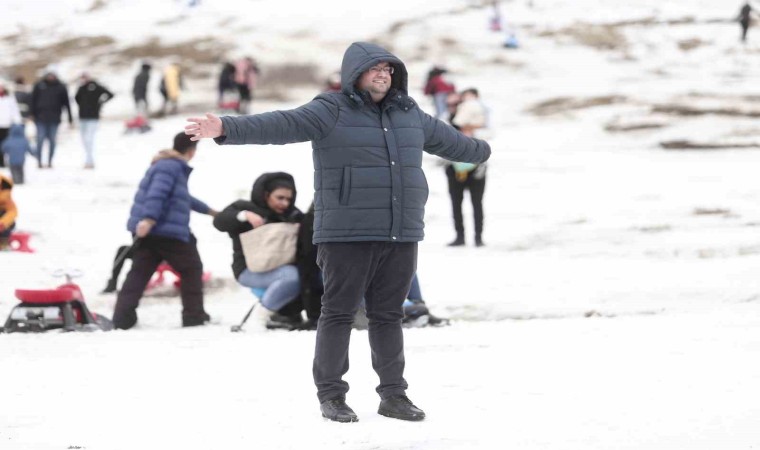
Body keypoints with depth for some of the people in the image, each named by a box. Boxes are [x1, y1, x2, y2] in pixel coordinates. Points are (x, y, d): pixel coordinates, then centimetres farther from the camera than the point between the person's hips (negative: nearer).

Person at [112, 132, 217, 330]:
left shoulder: (170, 165, 25)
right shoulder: (171, 167, -10)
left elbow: (184, 198, 41)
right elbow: (156, 194, -26)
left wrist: (209, 211, 53)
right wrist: (148, 219, -39)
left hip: (147, 231, 10)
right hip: (167, 232, -10)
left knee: (139, 272, 4)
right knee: (192, 269, 6)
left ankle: (123, 316, -6)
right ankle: (194, 315, 11)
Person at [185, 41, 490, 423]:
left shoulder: (408, 114, 13)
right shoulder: (331, 112, -6)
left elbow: (444, 139, 33)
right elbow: (280, 125, -18)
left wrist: (480, 151, 49)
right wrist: (228, 129, -32)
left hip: (401, 236, 5)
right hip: (348, 235, -5)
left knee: (388, 315, 11)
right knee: (338, 313, 0)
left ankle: (393, 395, 17)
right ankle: (331, 396, 7)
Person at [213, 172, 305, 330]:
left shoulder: (290, 215, 22)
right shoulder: (245, 207, 4)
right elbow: (219, 221, -10)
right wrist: (245, 215, -24)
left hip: (279, 266, 7)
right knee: (292, 275, -34)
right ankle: (259, 316, -23)